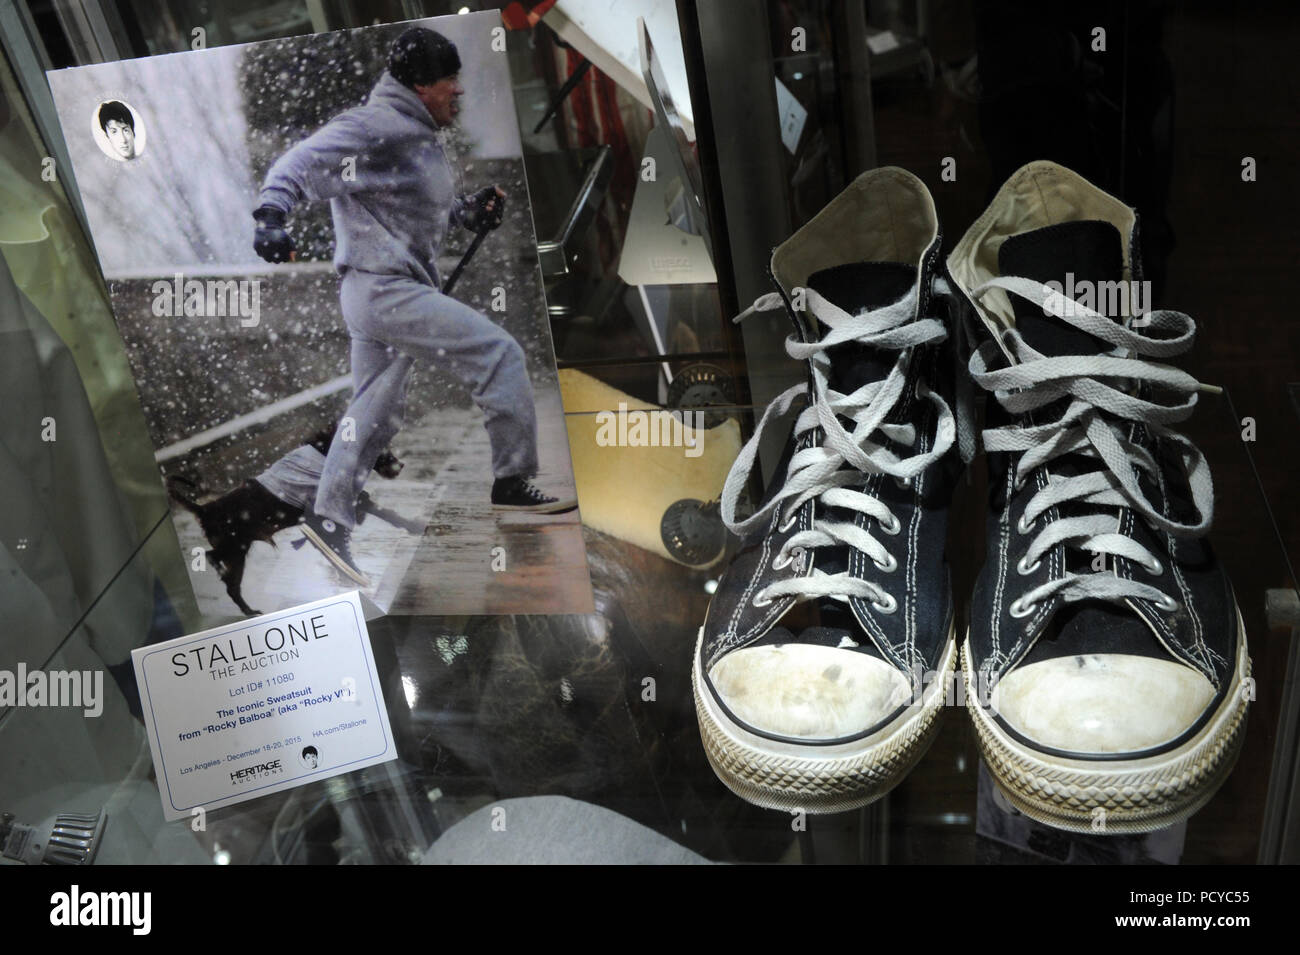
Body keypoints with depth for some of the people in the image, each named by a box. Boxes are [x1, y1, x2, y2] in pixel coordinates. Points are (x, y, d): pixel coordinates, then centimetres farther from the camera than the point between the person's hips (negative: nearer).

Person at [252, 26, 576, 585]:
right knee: (498, 354, -12)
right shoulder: (380, 126, -11)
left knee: (376, 413, 14)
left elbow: (426, 210, 25)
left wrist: (472, 211, 7)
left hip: (388, 292, 11)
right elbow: (306, 159, -18)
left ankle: (329, 520, 21)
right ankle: (513, 483, -7)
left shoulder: (421, 139, 19)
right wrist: (272, 212, -34)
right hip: (385, 289, -11)